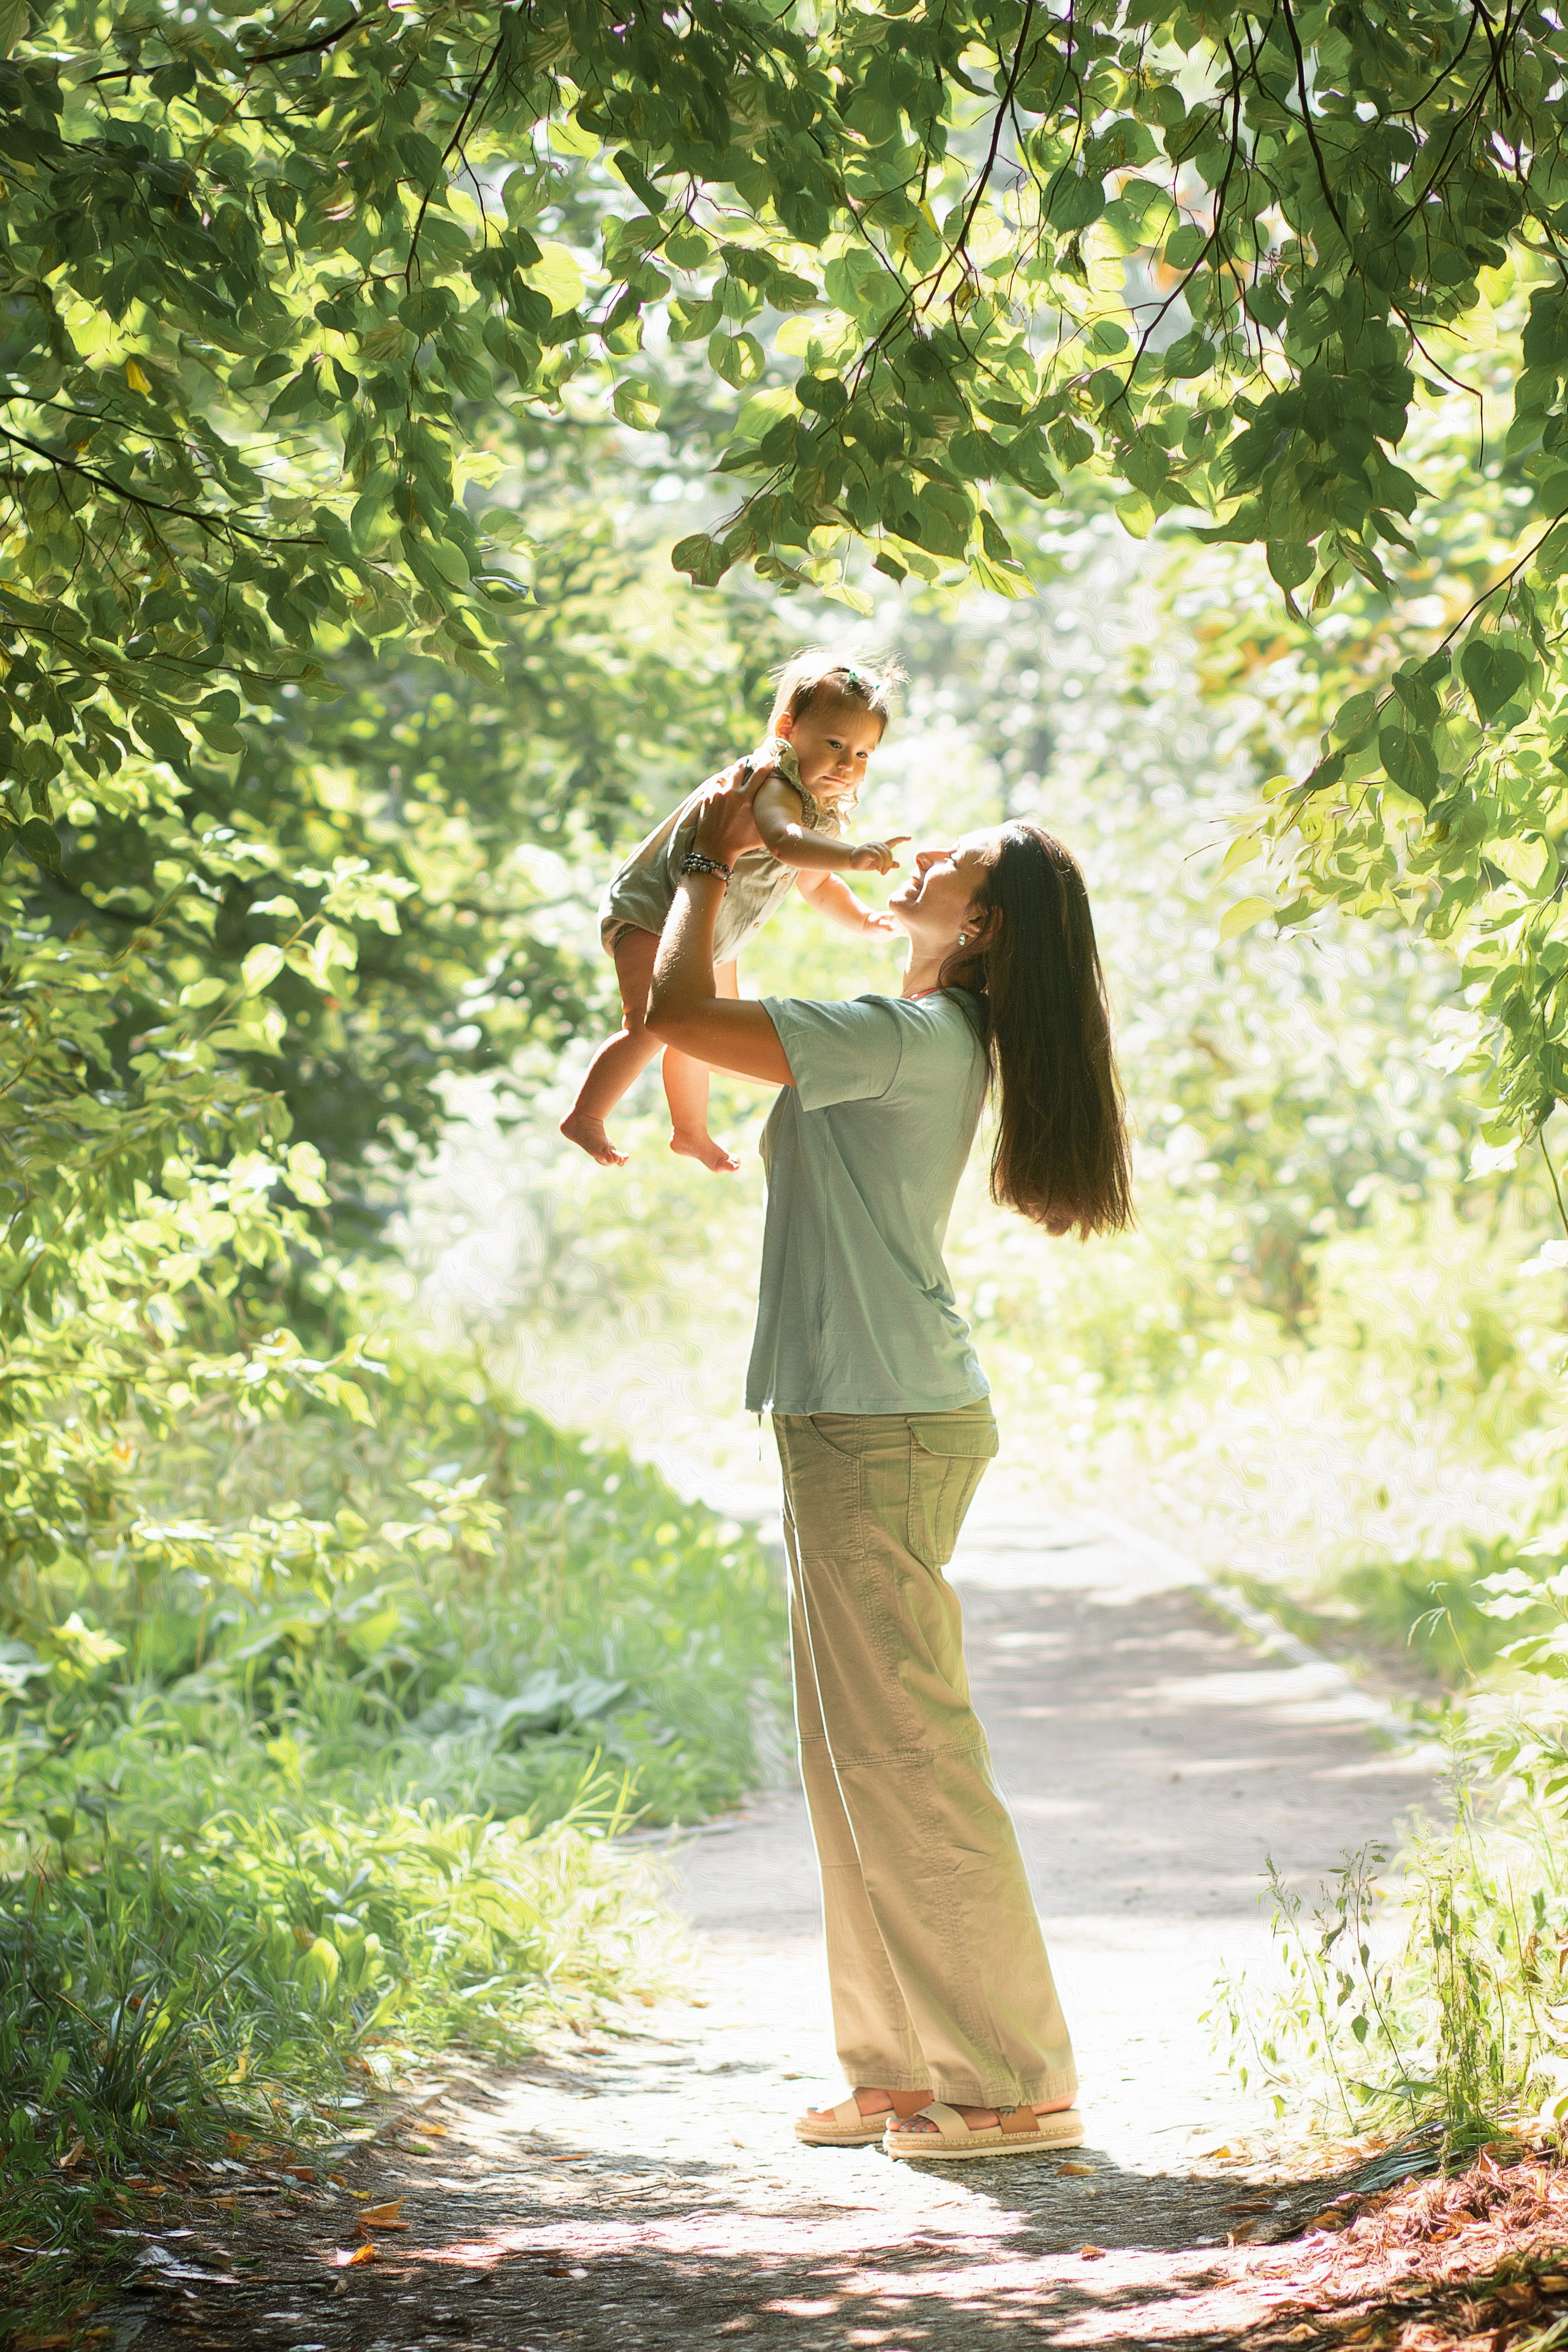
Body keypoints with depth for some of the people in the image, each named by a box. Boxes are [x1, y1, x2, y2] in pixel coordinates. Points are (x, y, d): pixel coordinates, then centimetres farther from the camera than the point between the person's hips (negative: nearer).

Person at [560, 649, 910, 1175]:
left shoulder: (827, 813, -3)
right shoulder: (772, 787, -35)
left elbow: (819, 884, 12)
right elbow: (786, 843, -58)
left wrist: (862, 918, -7)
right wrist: (854, 856, -73)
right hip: (652, 913, -10)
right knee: (650, 1025, -23)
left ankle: (689, 1131, 45)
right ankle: (585, 1117, -4)